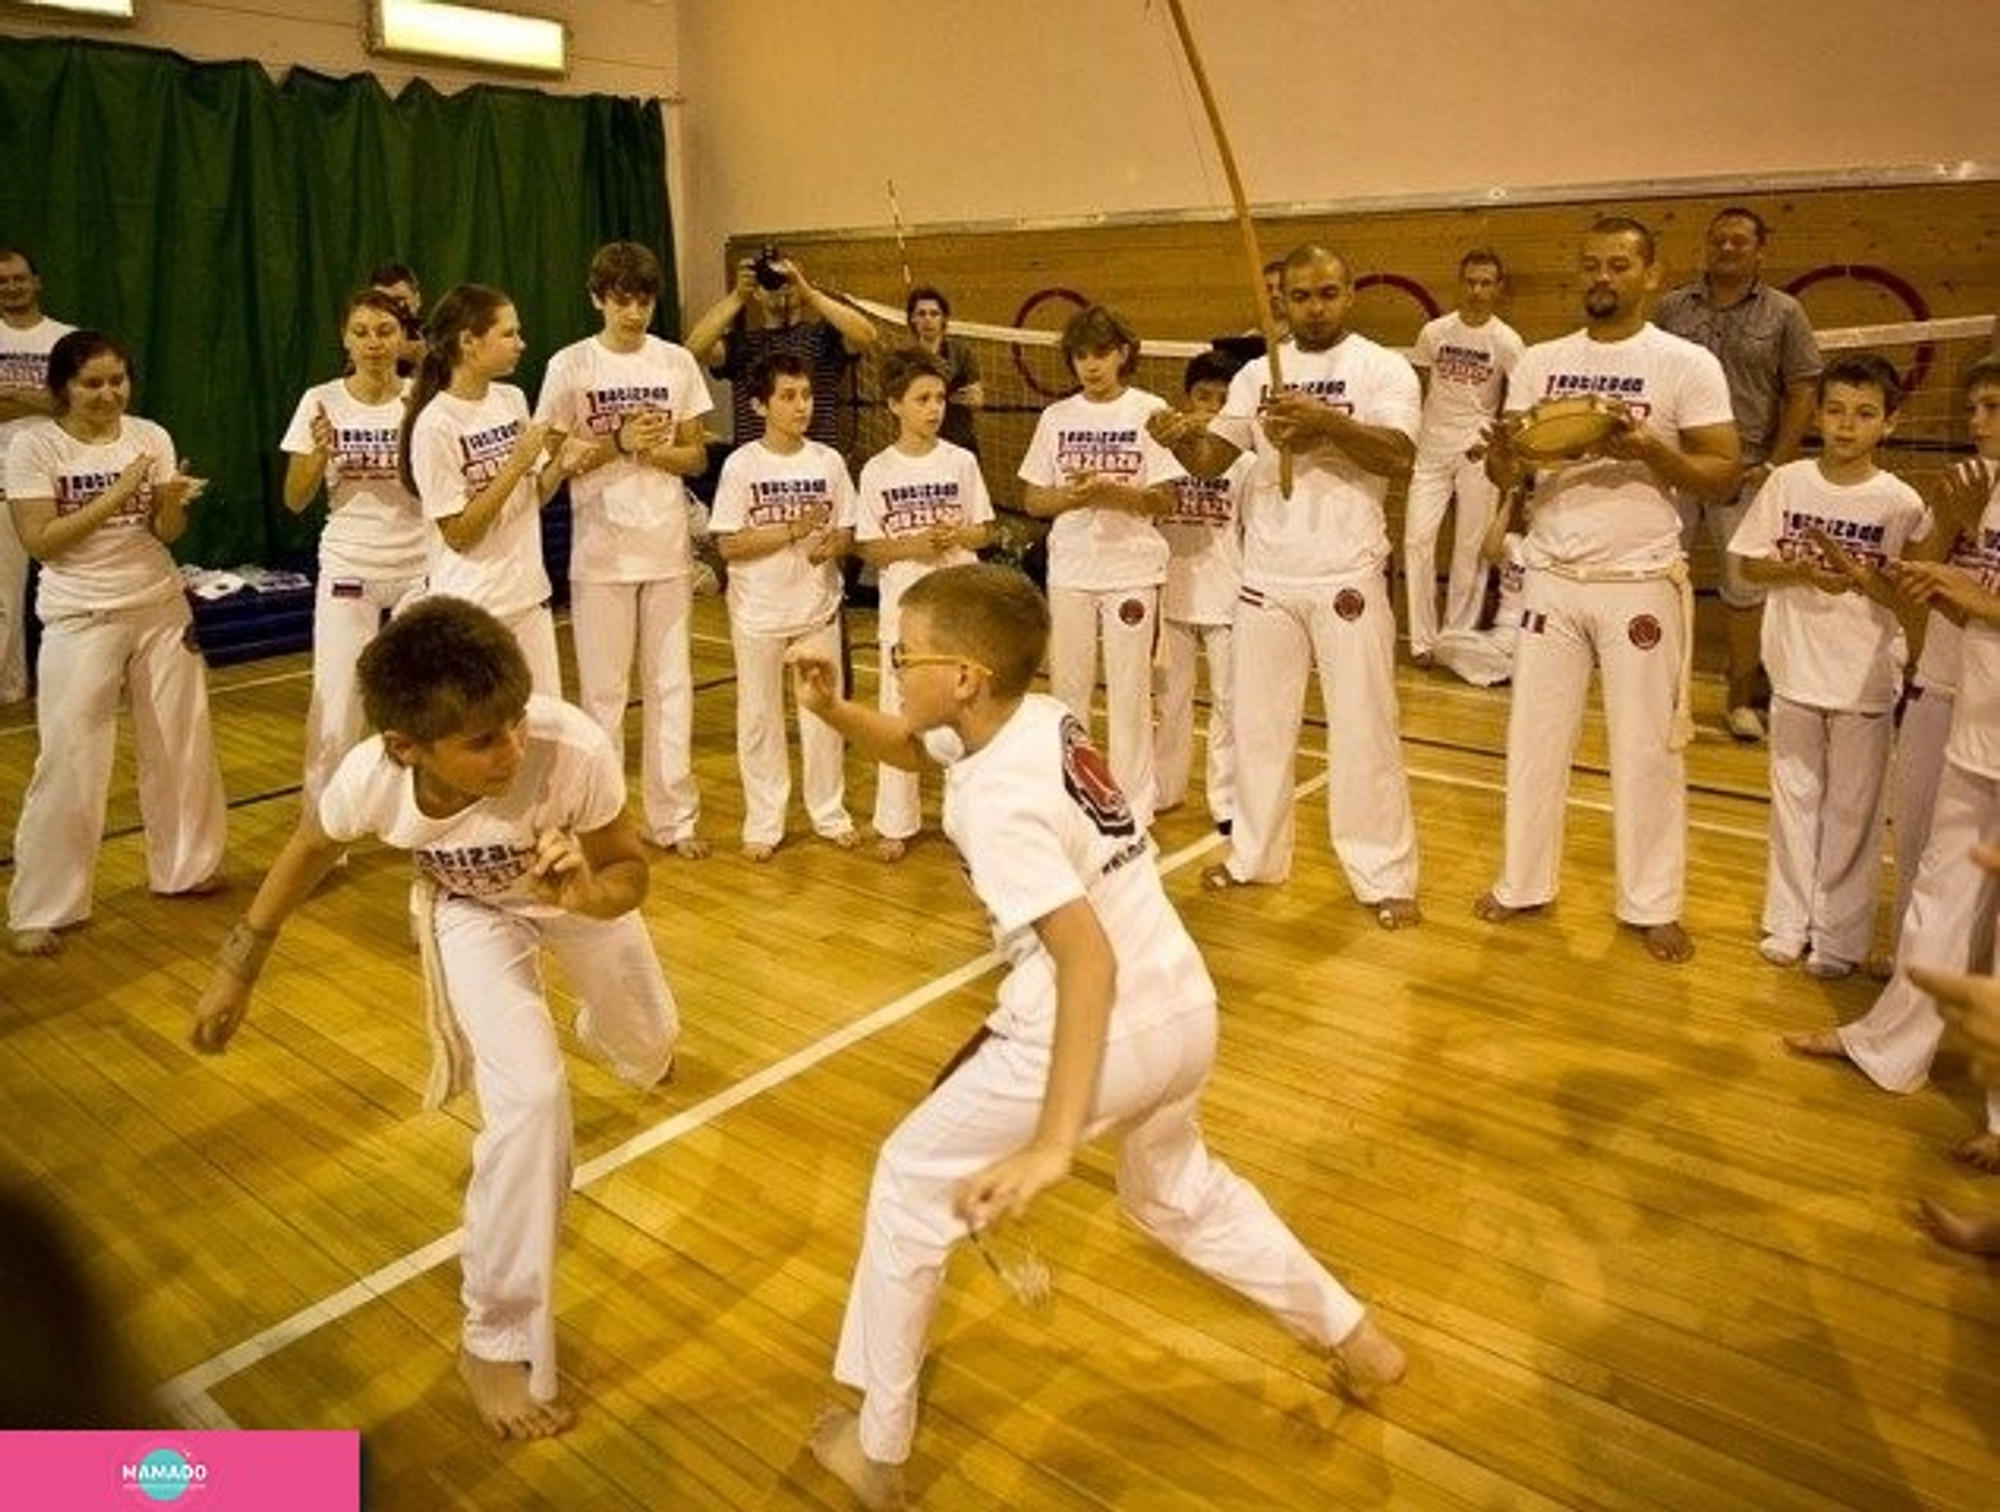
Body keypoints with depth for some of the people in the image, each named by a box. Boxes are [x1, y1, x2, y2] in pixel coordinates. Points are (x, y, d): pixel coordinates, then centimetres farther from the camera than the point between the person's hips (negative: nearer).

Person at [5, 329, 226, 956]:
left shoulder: (150, 436, 0)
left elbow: (168, 534, -3)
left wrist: (172, 501, -24)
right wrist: (117, 495, -21)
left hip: (161, 609, 4)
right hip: (82, 620, -4)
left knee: (181, 743, 12)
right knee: (70, 762, -4)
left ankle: (185, 867, 31)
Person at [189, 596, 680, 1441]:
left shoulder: (575, 749, -45)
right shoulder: (370, 779, -37)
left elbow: (630, 870, -27)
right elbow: (311, 848, -12)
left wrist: (591, 896, -49)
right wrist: (240, 965, -3)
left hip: (582, 885, 1)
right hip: (473, 908, -1)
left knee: (644, 1047, 26)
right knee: (530, 1098, -19)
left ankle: (624, 1037, 70)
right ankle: (498, 1341, 3)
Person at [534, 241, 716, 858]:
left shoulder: (677, 362, 4)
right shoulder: (570, 366, -3)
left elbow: (697, 458, 6)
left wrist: (652, 449, -13)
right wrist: (619, 443, -16)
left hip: (668, 548, 2)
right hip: (600, 552, -2)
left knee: (671, 685, 7)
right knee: (603, 689, 5)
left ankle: (674, 817, 17)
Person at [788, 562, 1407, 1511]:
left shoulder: (995, 796, -22)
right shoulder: (1041, 716, 3)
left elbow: (1088, 955, -31)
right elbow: (909, 748, 21)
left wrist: (1053, 1144, -34)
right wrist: (831, 708, 2)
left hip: (1099, 1033, -9)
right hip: (1186, 1013, 9)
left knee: (911, 1186, 11)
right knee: (1175, 1189, 36)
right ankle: (1355, 1341, 43)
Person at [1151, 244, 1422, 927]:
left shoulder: (1383, 368, -3)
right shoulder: (1257, 374, 9)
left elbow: (1399, 455, -18)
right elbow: (1213, 458, 2)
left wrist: (1326, 421, -33)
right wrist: (1183, 438, -20)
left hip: (1348, 578, -4)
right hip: (1266, 576, 4)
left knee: (1363, 729, 1)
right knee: (1258, 723, 13)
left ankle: (1386, 876, 13)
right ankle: (1255, 854, 28)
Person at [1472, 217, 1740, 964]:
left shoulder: (1688, 364, -4)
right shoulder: (1539, 362, 6)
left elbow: (1722, 478, -6)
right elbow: (1505, 474, 3)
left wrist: (1649, 449, -23)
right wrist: (1502, 454, -21)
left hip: (1641, 582, -3)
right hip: (1551, 577, 3)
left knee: (1647, 748, 5)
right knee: (1535, 736, 10)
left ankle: (1652, 905, 18)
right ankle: (1523, 882, 24)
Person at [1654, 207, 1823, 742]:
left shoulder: (1784, 313, 3)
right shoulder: (1672, 307, 6)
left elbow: (1801, 395, 2)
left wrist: (1774, 465, -6)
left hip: (1744, 472, -1)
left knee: (1745, 589, 7)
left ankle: (1741, 698, 20)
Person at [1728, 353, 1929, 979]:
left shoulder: (1901, 504, -8)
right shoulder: (1788, 482, -3)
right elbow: (1751, 564, 1)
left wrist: (1856, 573, -24)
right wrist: (1804, 571, -16)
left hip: (1866, 683, -2)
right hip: (1795, 671, 2)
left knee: (1853, 811, 9)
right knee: (1794, 799, 14)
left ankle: (1839, 935, 22)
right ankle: (1788, 921, 27)